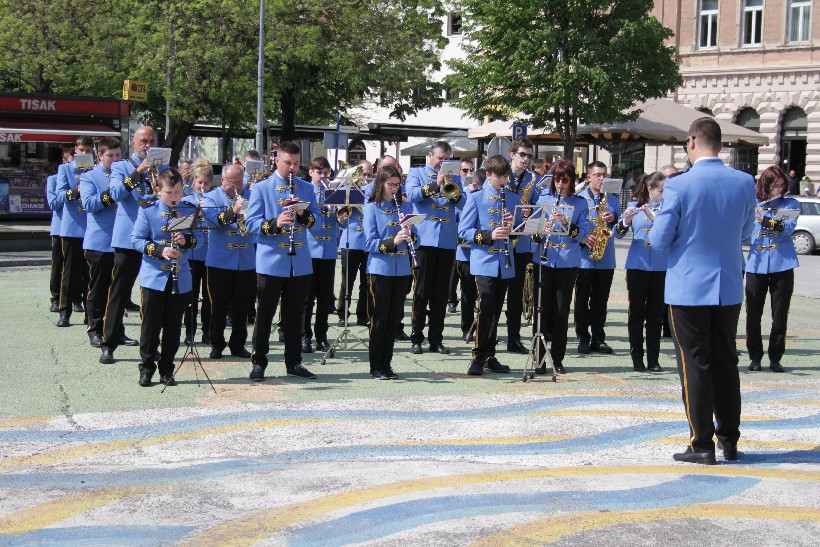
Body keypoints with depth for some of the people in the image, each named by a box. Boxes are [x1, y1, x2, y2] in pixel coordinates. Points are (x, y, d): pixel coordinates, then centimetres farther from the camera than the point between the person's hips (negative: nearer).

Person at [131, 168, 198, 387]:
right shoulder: (148, 211, -3)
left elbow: (198, 240, 9)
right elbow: (136, 240, -5)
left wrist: (186, 240, -13)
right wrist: (160, 250, -19)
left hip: (180, 279, 2)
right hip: (154, 277, -2)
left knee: (173, 327, 7)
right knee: (151, 325, 2)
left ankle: (166, 369, 17)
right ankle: (147, 368, 14)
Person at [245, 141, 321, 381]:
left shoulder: (306, 188, 10)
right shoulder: (261, 188, -1)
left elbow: (316, 219, 7)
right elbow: (251, 223, -7)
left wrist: (303, 213, -14)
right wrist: (275, 223, -24)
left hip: (300, 263, 4)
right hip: (270, 262, -3)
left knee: (296, 315, 10)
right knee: (264, 314, 2)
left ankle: (294, 363, 20)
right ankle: (259, 363, 11)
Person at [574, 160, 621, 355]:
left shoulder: (612, 199, 12)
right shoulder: (579, 199, 0)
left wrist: (614, 219, -10)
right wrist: (583, 238, -18)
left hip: (606, 258, 3)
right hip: (584, 257, -3)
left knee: (600, 301, 8)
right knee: (582, 300, 1)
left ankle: (598, 339, 15)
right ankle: (583, 339, 8)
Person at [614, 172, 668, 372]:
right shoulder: (634, 205, 3)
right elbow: (618, 233, -2)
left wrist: (651, 214, -26)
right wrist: (626, 220, -21)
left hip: (661, 267, 1)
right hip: (638, 265, 0)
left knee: (655, 314, 5)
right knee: (637, 312, 4)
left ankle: (653, 359, 11)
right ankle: (637, 358, 11)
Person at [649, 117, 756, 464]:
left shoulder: (678, 185, -15)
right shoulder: (745, 182, -3)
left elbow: (659, 240, -11)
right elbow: (745, 233, 10)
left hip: (688, 288, -4)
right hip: (729, 288, 4)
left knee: (695, 366, 3)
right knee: (726, 363, 15)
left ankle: (702, 445, 5)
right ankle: (729, 440, 21)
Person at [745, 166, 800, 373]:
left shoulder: (790, 204, 5)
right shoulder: (754, 207, 9)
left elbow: (789, 227, -14)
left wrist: (767, 221, -30)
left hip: (782, 265, -1)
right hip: (756, 265, 1)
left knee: (780, 313, 1)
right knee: (753, 313, 0)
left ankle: (775, 358, 10)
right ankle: (755, 356, 10)